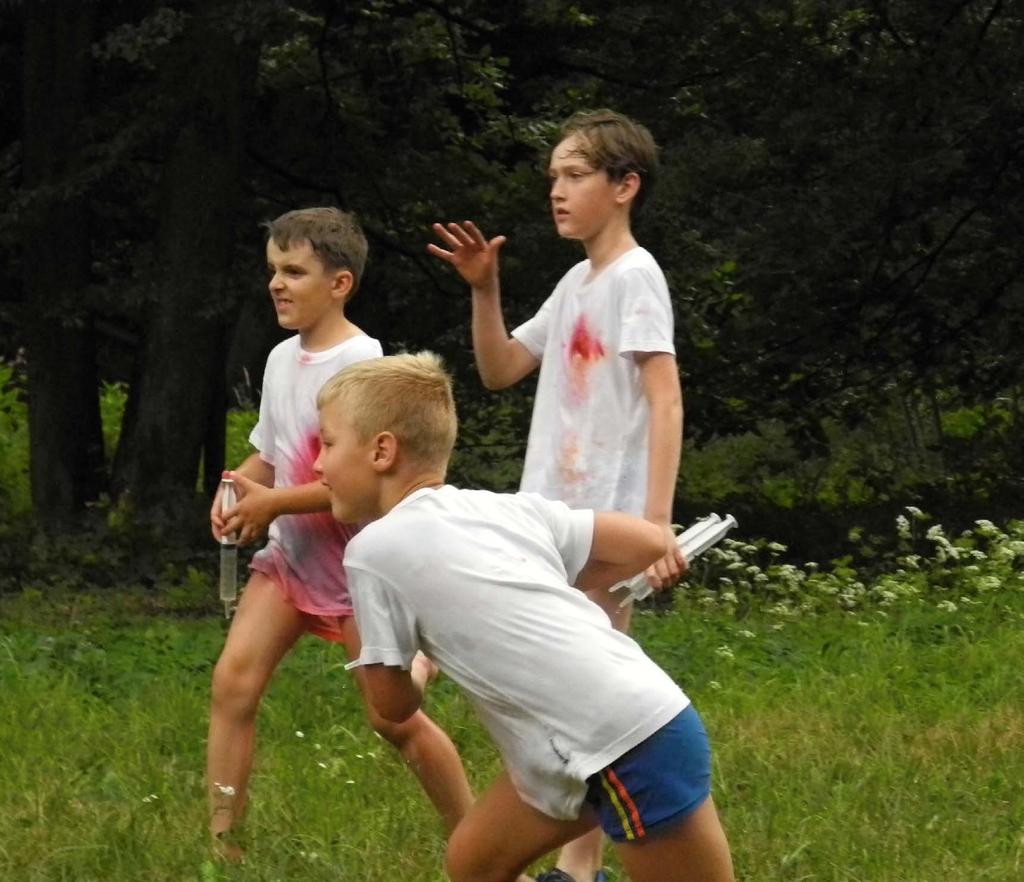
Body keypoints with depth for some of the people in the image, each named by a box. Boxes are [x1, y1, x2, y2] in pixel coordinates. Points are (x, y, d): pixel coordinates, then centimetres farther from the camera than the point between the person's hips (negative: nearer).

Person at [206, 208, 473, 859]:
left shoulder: (361, 363, -18)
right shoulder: (283, 359, 7)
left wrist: (274, 503, -22)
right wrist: (238, 489, -6)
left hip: (360, 566, -7)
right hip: (290, 557, 7)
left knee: (393, 716, -3)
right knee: (233, 683, -8)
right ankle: (221, 846, -5)